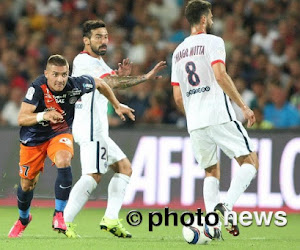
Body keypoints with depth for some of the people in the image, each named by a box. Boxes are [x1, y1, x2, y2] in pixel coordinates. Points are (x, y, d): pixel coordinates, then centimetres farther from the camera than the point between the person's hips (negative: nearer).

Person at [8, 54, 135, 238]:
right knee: (27, 183, 10)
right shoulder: (38, 88, -30)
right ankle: (24, 219, 42)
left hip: (61, 133, 1)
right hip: (34, 137, 0)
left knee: (63, 162, -32)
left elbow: (100, 84, -1)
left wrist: (117, 106, 9)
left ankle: (59, 215, -20)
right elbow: (22, 118, -35)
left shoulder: (76, 85, -23)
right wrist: (43, 115, -52)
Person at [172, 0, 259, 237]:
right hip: (220, 117, -6)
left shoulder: (178, 51, 18)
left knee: (211, 172, 16)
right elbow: (220, 76, -16)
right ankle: (226, 205, -22)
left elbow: (178, 97, 16)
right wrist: (243, 106, -13)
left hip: (195, 123, 6)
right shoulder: (212, 42, -2)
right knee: (250, 162, 0)